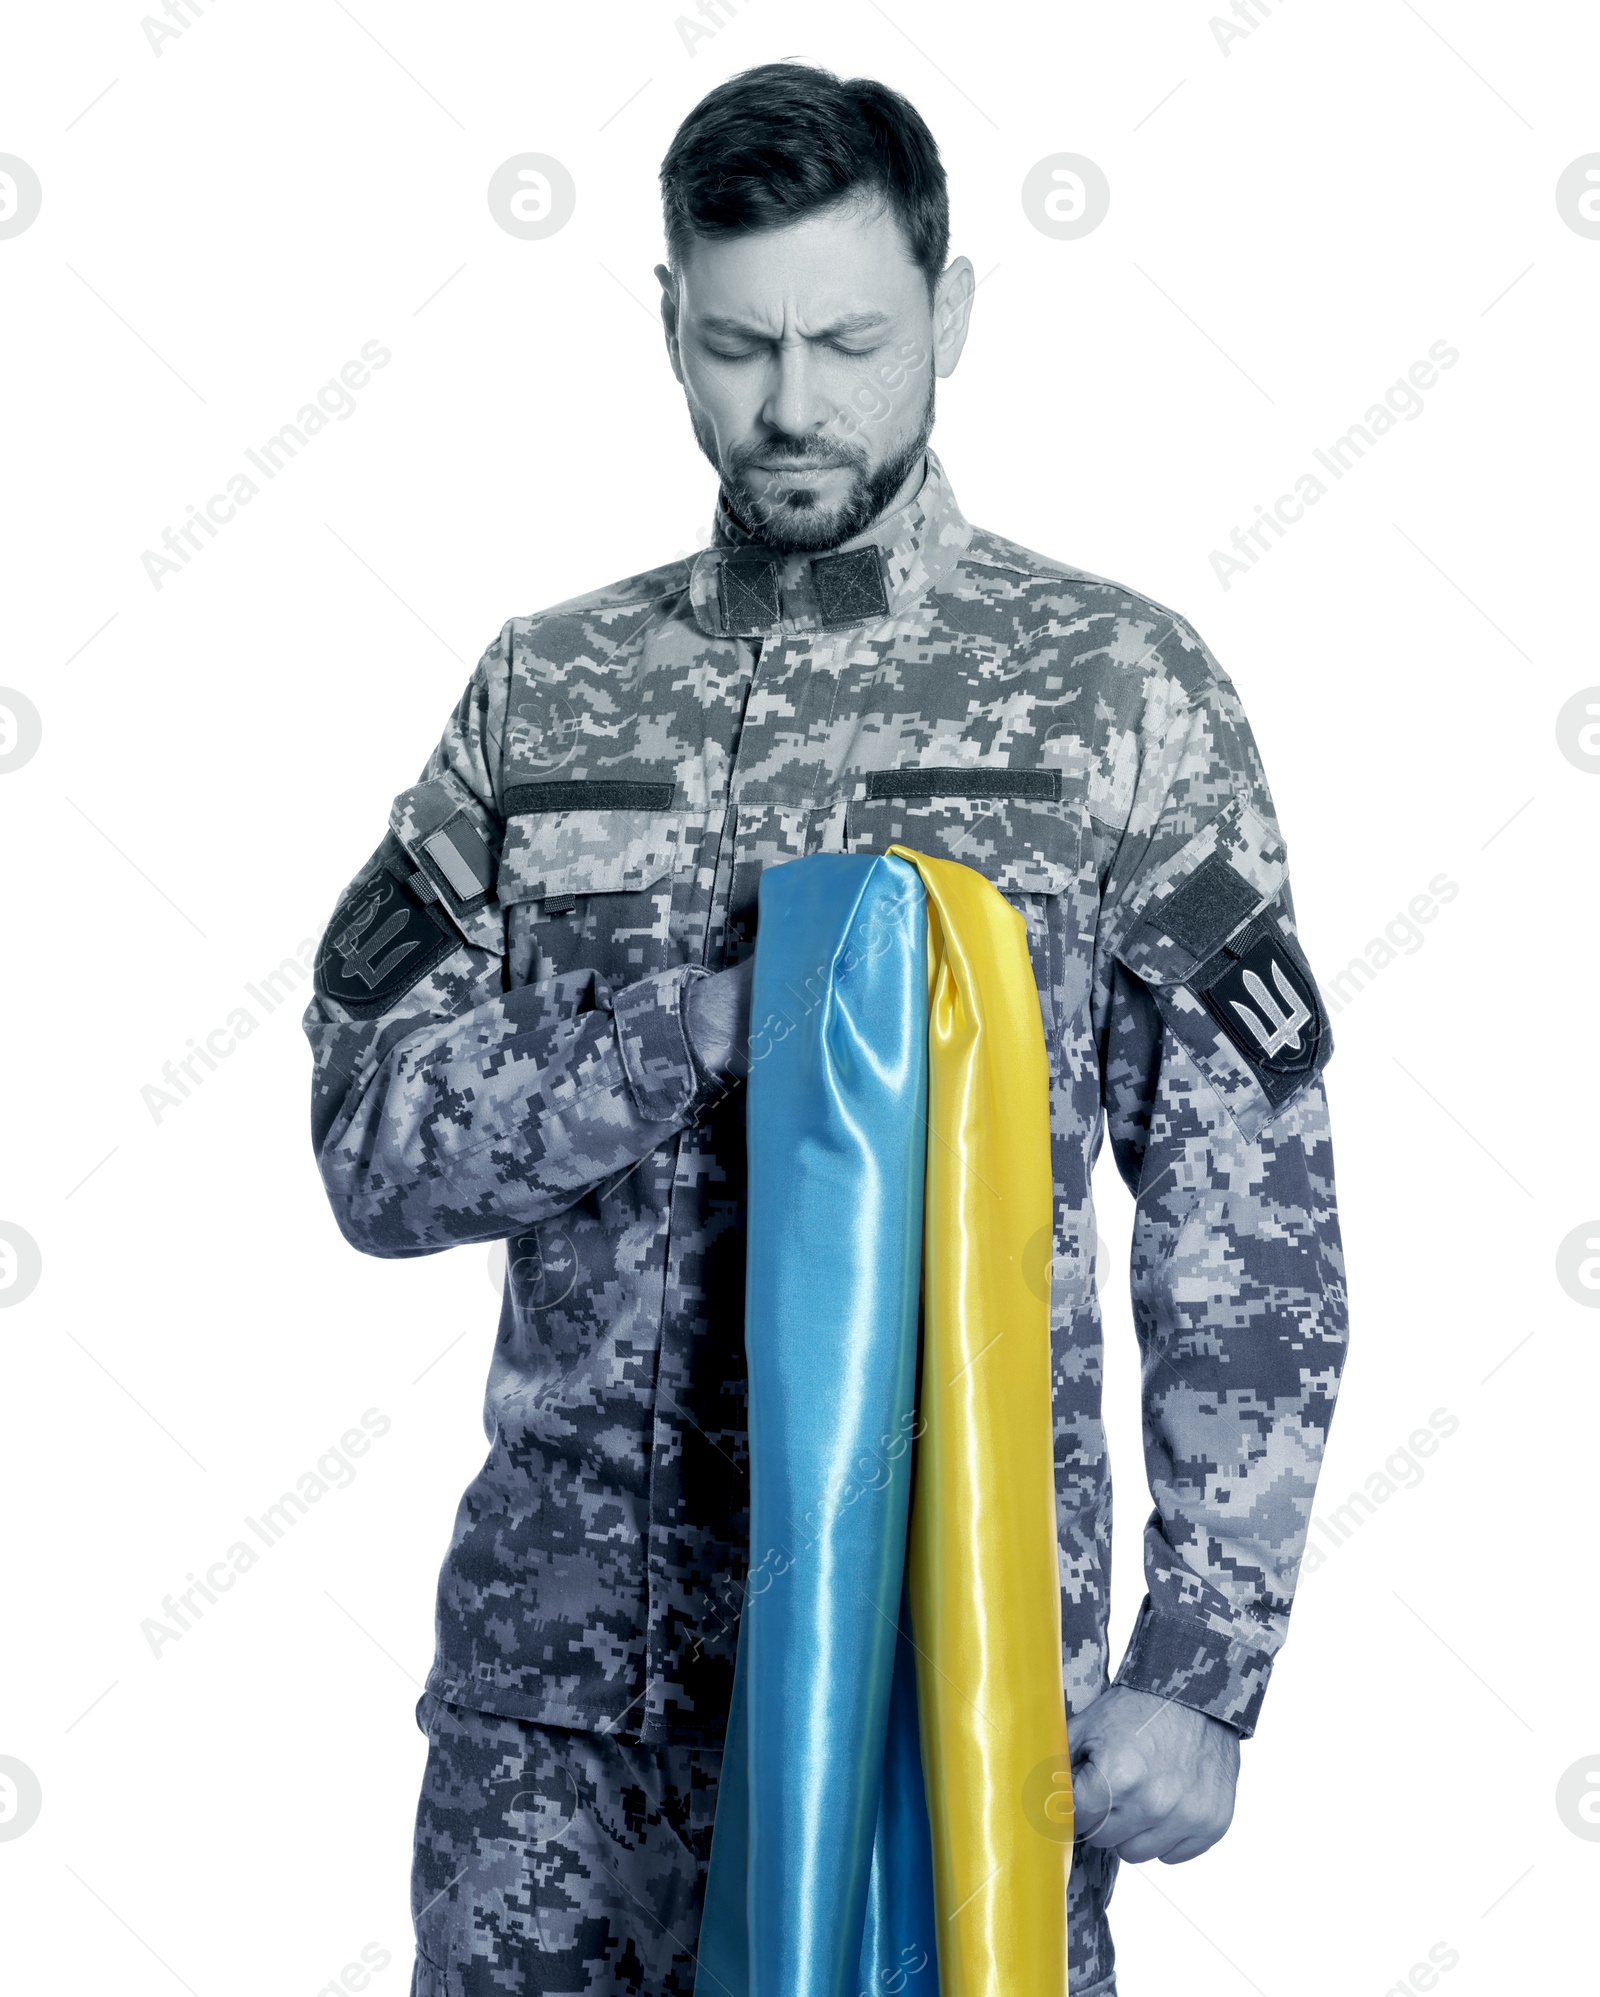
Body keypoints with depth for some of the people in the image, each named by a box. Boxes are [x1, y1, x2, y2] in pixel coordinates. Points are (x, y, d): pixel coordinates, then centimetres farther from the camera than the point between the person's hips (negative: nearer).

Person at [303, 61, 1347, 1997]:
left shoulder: (1116, 685, -2)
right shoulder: (547, 691, 6)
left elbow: (1252, 1217, -2)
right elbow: (371, 1147, 1)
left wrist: (1202, 1671, -8)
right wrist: (700, 1026, -15)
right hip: (560, 1650, 2)